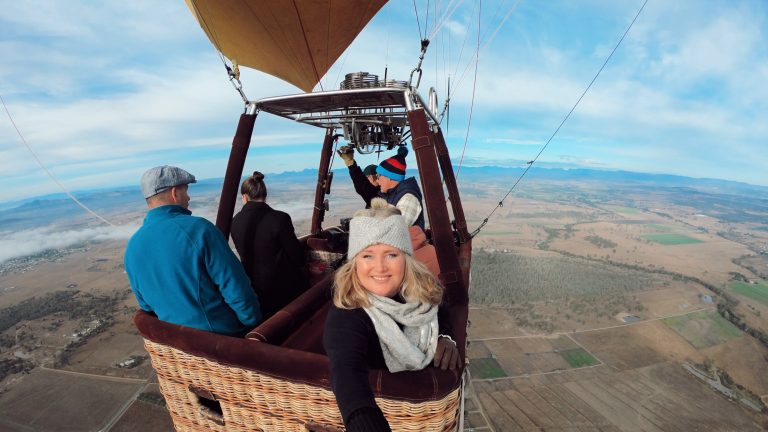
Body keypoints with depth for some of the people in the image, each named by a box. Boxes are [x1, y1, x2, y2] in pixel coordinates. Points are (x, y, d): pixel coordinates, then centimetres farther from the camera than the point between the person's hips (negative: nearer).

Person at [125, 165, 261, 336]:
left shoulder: (132, 247, -2)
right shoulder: (198, 228, -23)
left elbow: (146, 305, 10)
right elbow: (236, 288, -22)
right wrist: (254, 324, -8)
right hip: (225, 335, -7)